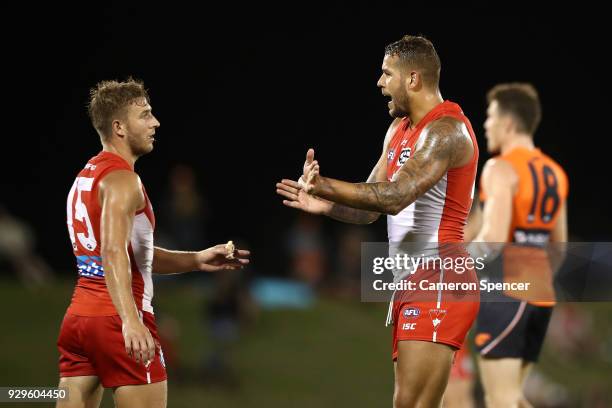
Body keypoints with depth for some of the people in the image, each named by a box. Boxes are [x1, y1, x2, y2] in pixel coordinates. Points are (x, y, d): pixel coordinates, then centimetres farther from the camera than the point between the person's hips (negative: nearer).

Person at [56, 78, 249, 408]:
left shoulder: (86, 176, 18)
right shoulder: (121, 179, -12)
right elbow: (113, 253, -27)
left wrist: (196, 260, 18)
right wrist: (130, 321, -38)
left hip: (77, 316, 9)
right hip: (116, 319, -9)